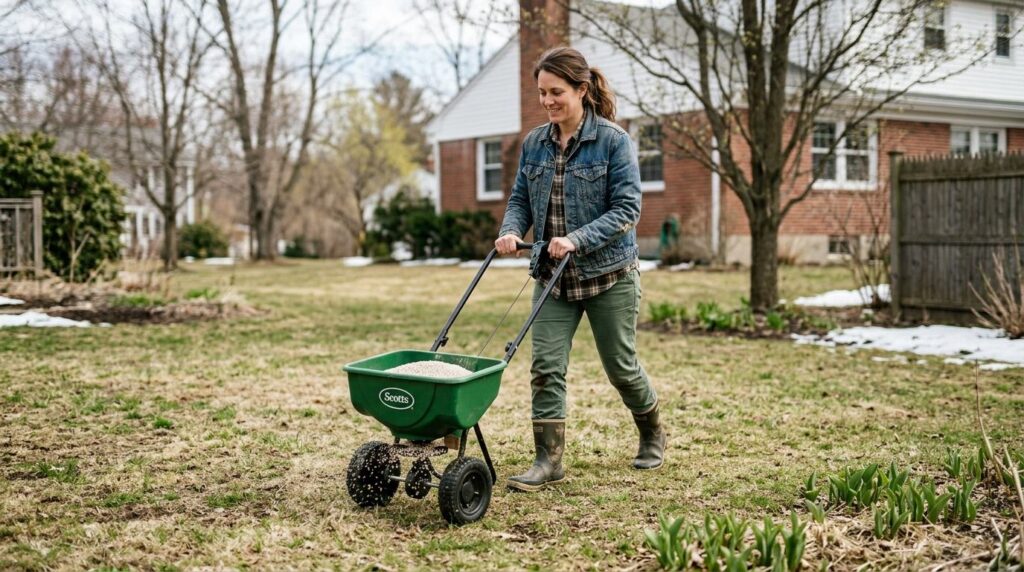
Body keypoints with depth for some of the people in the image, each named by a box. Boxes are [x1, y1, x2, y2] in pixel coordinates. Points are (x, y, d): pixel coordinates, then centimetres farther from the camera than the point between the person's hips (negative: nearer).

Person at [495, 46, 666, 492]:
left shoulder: (613, 141, -11)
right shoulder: (534, 144, 5)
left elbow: (627, 208, -15)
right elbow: (521, 199, 11)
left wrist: (578, 239, -26)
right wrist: (511, 230, -11)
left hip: (608, 275, -4)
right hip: (552, 276, 4)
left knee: (620, 366, 9)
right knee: (545, 367, -6)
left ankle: (652, 435, 35)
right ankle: (548, 460, 1)